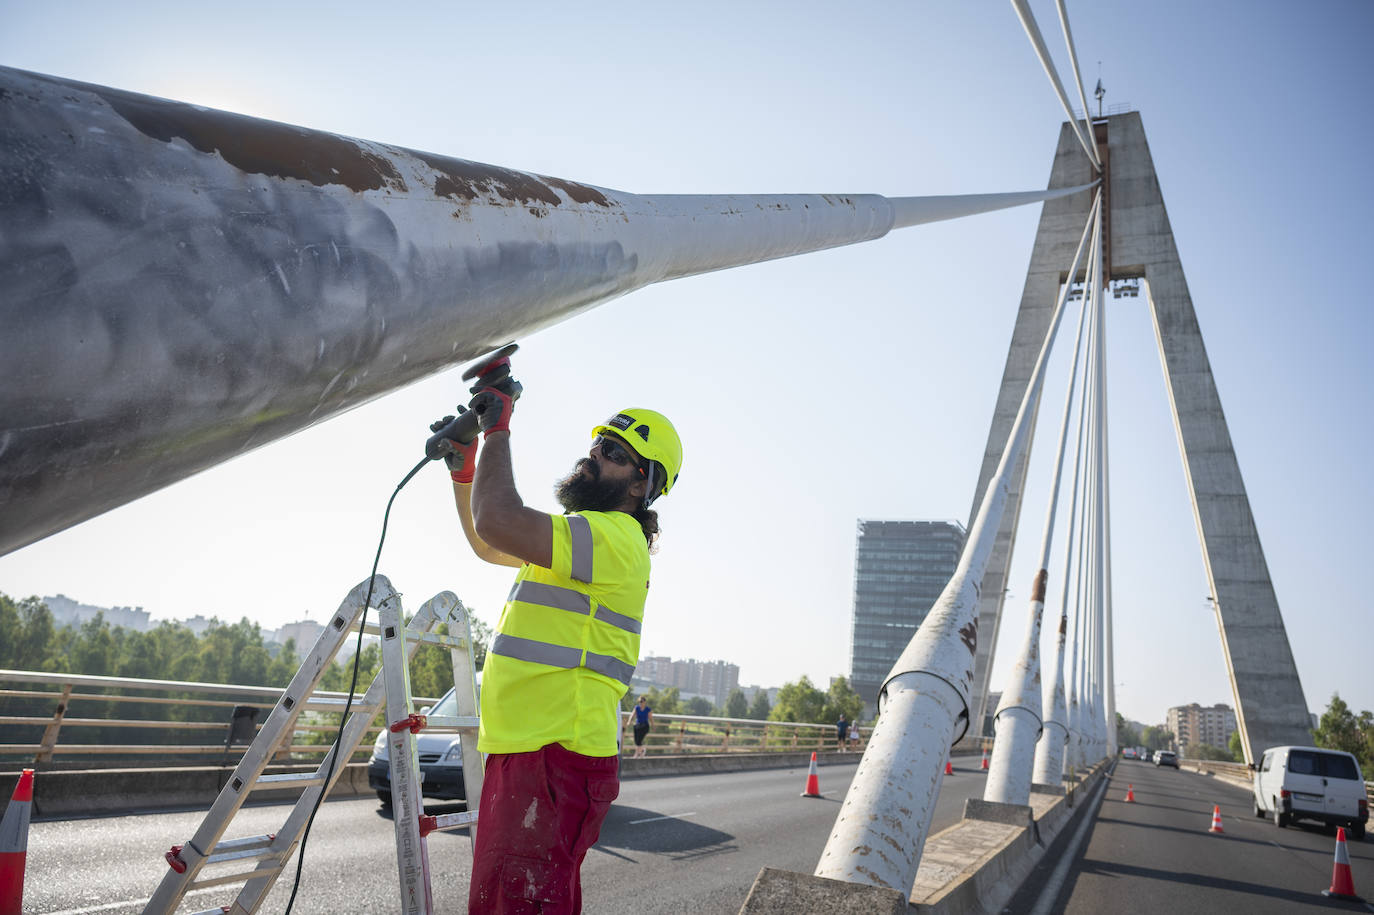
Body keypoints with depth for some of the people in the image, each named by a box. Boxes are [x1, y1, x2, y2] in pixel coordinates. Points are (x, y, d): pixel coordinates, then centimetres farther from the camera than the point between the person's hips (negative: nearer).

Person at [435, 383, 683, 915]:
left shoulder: (616, 536, -13)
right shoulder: (584, 539, 21)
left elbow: (499, 522, -26)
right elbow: (487, 544, 32)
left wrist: (498, 432, -11)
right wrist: (463, 470, 19)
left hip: (556, 756, -11)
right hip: (525, 751, 11)